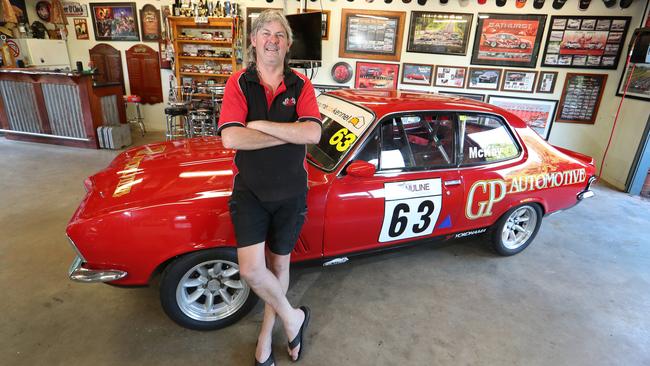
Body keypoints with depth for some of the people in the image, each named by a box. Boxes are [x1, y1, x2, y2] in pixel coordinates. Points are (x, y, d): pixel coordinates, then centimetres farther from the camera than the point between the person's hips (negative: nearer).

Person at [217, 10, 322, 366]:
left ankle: (266, 333, 37)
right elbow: (231, 138, -20)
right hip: (249, 190, -1)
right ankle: (293, 317, 19)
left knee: (279, 264, 13)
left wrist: (261, 124, -20)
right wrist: (291, 133, -18)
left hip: (291, 192, 1)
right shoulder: (238, 83, -5)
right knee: (251, 269, -11)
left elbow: (313, 133, -20)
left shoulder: (301, 86, -3)